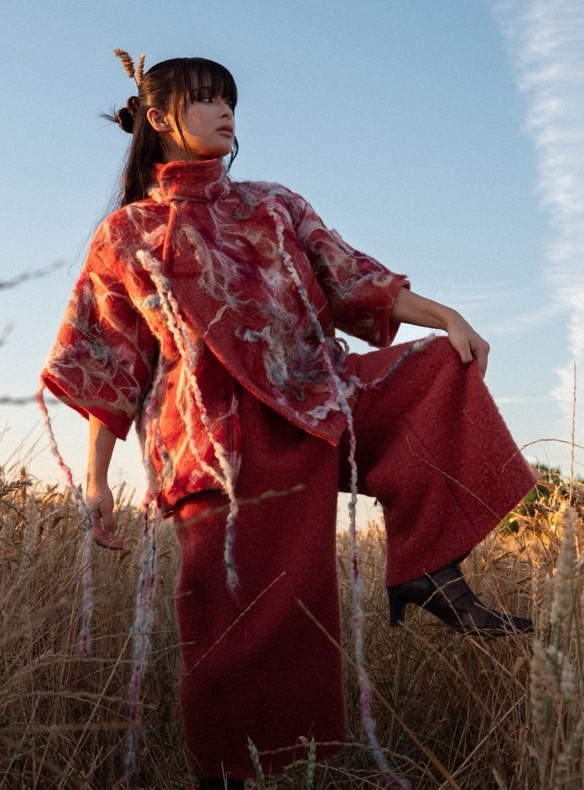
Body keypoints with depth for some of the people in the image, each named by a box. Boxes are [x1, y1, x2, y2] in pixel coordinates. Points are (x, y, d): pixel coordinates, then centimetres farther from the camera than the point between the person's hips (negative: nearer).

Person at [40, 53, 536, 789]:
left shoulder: (273, 206, 19)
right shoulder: (127, 235, 9)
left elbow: (349, 278, 8)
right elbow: (107, 366, 6)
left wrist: (446, 316, -8)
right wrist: (96, 480, 0)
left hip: (319, 408, 4)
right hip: (223, 441, -4)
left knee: (444, 367, -12)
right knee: (239, 615, -8)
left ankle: (430, 575, -17)